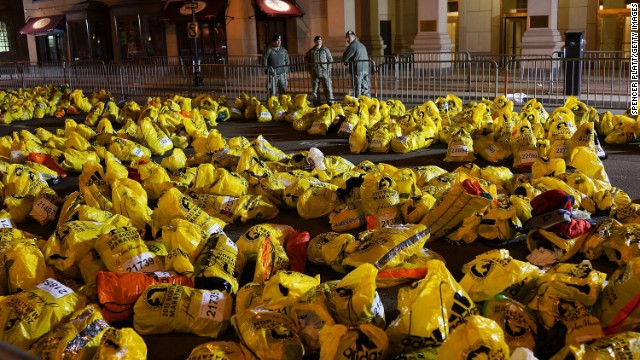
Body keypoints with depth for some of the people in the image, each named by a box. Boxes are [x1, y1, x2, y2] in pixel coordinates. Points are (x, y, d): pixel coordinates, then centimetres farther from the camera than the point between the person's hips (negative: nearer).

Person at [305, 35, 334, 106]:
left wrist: (328, 69, -2)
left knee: (328, 88, -4)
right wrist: (310, 70, 12)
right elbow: (307, 60, 19)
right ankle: (316, 103, 16)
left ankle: (330, 102, 1)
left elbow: (330, 60, 6)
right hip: (315, 73, 2)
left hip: (325, 73, -2)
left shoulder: (325, 49, 4)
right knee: (315, 90, 6)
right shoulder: (311, 51, 6)